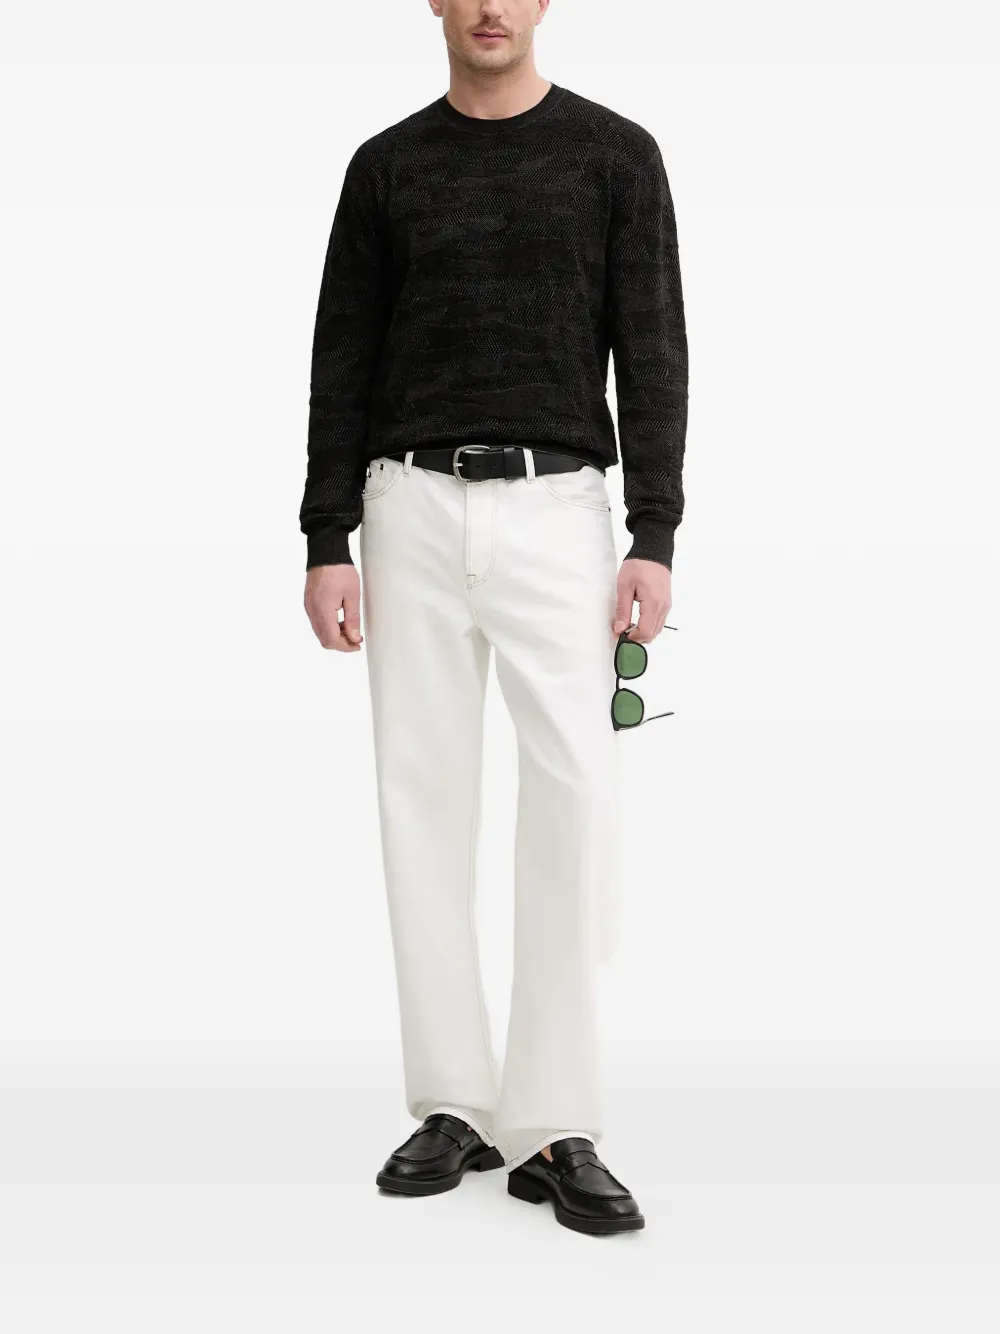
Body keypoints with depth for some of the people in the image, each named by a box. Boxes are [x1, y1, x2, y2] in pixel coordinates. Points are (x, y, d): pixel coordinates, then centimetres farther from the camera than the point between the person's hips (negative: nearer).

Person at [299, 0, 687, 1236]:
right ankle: (454, 1104, 15)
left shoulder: (616, 154, 4)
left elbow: (652, 357, -2)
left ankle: (552, 1128, -4)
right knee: (424, 800, 2)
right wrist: (326, 545, 0)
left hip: (557, 511, -2)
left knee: (574, 796, -13)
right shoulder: (386, 165, 10)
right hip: (414, 512, 2)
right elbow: (343, 363, 8)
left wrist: (653, 541, -11)